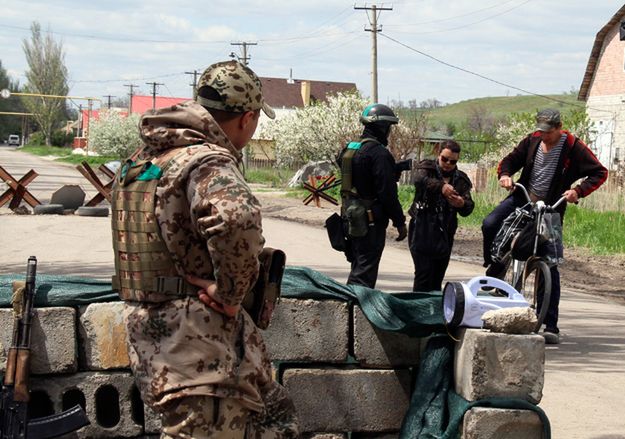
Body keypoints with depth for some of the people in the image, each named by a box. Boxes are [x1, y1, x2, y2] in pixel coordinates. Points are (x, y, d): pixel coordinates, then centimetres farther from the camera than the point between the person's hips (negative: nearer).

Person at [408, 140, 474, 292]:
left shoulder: (461, 180, 11)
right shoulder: (427, 168, 1)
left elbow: (468, 210, 3)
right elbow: (419, 180, -24)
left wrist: (462, 204, -22)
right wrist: (441, 186, -41)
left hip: (445, 234, 4)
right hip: (423, 231, -4)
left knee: (437, 279, 7)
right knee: (424, 275, -14)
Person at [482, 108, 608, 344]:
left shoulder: (573, 147, -9)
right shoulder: (532, 141, 1)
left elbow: (600, 173, -9)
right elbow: (511, 160, 11)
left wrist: (578, 191, -24)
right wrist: (504, 174, -13)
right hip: (522, 199, 3)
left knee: (549, 265, -4)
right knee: (490, 225, -22)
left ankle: (551, 326, -2)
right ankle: (494, 269, 6)